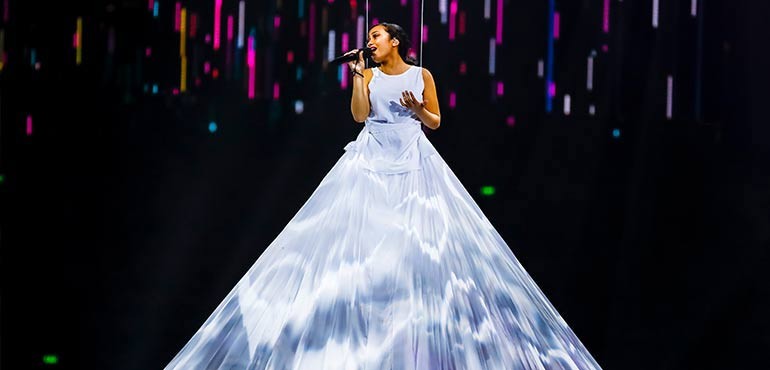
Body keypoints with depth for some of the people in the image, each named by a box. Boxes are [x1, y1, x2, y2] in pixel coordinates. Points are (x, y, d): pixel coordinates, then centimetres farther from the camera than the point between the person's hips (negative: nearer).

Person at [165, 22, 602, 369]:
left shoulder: (422, 75, 5)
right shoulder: (370, 75, 7)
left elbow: (436, 122, 8)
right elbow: (359, 114, -7)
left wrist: (418, 109, -11)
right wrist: (358, 75, -8)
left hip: (414, 161, -1)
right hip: (372, 160, 1)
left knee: (421, 238, -4)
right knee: (366, 235, -6)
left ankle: (425, 331, 4)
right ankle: (368, 323, 0)